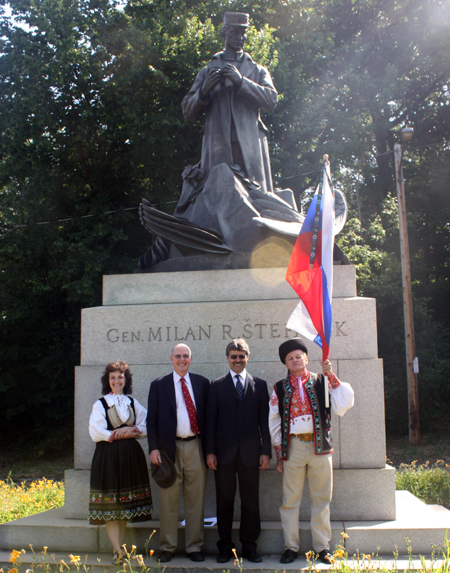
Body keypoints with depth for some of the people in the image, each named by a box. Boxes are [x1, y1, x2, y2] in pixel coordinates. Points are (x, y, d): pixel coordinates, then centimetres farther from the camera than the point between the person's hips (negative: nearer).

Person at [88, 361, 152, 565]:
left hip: (131, 456, 3)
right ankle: (117, 550, -5)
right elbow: (96, 432, -8)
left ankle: (119, 547, 14)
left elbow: (145, 426, 7)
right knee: (110, 503, -6)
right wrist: (120, 435, -11)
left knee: (125, 502, 6)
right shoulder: (100, 404, 1)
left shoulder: (133, 403, 11)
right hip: (108, 456, -3)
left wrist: (131, 430, -11)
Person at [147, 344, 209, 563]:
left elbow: (208, 415, 8)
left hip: (195, 446, 1)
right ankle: (167, 548, 17)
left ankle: (194, 547, 16)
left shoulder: (202, 383, 10)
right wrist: (154, 448, -6)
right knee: (168, 501, 5)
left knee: (196, 500, 5)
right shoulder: (158, 385, 7)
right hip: (169, 447, -1)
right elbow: (152, 419, 4)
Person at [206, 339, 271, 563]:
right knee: (224, 501, 6)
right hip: (224, 452, 0)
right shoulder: (217, 385, 7)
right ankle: (225, 547, 17)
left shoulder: (259, 385, 9)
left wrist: (266, 451, 0)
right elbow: (211, 420, 4)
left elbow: (264, 420, 6)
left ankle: (249, 546, 16)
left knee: (250, 501, 5)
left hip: (250, 452, 0)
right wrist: (210, 451, -3)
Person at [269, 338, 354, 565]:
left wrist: (332, 377, -10)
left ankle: (322, 546, 19)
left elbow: (343, 405, -6)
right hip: (293, 447, 0)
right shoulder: (279, 388, 9)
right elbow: (274, 422, 10)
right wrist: (279, 452, 5)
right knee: (290, 500, 5)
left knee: (321, 499, 7)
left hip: (320, 447, 0)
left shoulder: (321, 382, 7)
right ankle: (291, 546, 17)